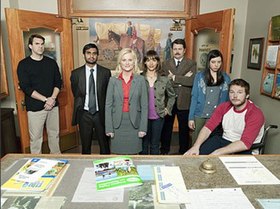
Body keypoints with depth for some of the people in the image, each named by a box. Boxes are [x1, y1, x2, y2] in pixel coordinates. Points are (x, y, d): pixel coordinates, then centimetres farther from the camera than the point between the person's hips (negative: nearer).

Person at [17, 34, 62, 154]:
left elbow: (58, 82, 7)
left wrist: (53, 98, -10)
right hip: (35, 107, -3)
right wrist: (45, 99, -16)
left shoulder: (51, 62, 9)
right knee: (36, 138, 2)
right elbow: (25, 87, -9)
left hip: (53, 105, 3)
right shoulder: (23, 64, -2)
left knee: (54, 135, 12)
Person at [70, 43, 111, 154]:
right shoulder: (76, 73, 1)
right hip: (84, 114, 1)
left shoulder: (106, 72, -1)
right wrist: (81, 109, 7)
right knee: (85, 146, 13)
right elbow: (76, 94, 10)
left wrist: (106, 112, 2)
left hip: (101, 114, 0)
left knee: (104, 145, 11)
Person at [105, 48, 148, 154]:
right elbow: (108, 105, 2)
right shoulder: (113, 80, 2)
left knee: (133, 154, 6)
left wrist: (143, 128, -5)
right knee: (119, 155, 7)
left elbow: (144, 106, 0)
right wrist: (109, 128, -3)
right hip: (117, 124, 1)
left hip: (134, 124, 0)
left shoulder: (140, 80, 1)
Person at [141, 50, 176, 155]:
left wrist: (167, 109, 6)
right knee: (144, 144, 11)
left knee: (155, 145, 12)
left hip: (158, 117, 1)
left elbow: (172, 96, 14)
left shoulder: (164, 80, 0)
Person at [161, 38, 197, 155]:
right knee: (166, 127, 14)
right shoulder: (165, 64, 5)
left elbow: (191, 81, -16)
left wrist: (174, 77, -16)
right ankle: (164, 151, 31)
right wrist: (183, 79, -14)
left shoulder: (191, 64, 0)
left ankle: (183, 152, 28)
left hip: (184, 102, -1)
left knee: (184, 129, 11)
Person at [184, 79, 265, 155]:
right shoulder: (224, 106, -1)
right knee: (197, 152, -17)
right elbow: (208, 127, -7)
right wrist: (196, 146, -24)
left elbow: (245, 144, -26)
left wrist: (217, 153, -33)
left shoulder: (256, 114, -17)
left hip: (245, 150, -4)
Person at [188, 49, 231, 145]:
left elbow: (228, 99, 7)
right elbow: (194, 97, -2)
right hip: (199, 115, -1)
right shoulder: (200, 76, -1)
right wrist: (191, 117, -6)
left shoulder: (226, 78, 3)